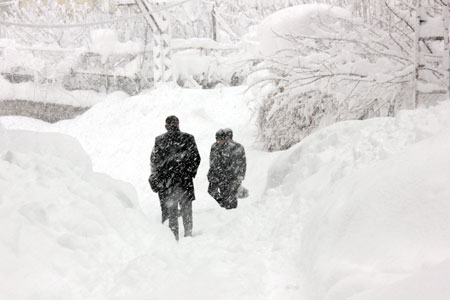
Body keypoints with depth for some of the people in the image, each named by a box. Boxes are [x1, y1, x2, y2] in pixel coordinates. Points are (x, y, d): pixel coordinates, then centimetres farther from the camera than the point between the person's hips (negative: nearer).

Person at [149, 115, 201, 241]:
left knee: (170, 211, 7)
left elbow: (154, 161, -2)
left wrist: (155, 179, 8)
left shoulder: (159, 140, -3)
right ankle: (188, 234, 16)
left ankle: (173, 237, 5)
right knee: (186, 209, 13)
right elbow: (196, 159, 0)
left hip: (165, 181, 0)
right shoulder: (188, 138, -2)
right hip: (185, 179, 0)